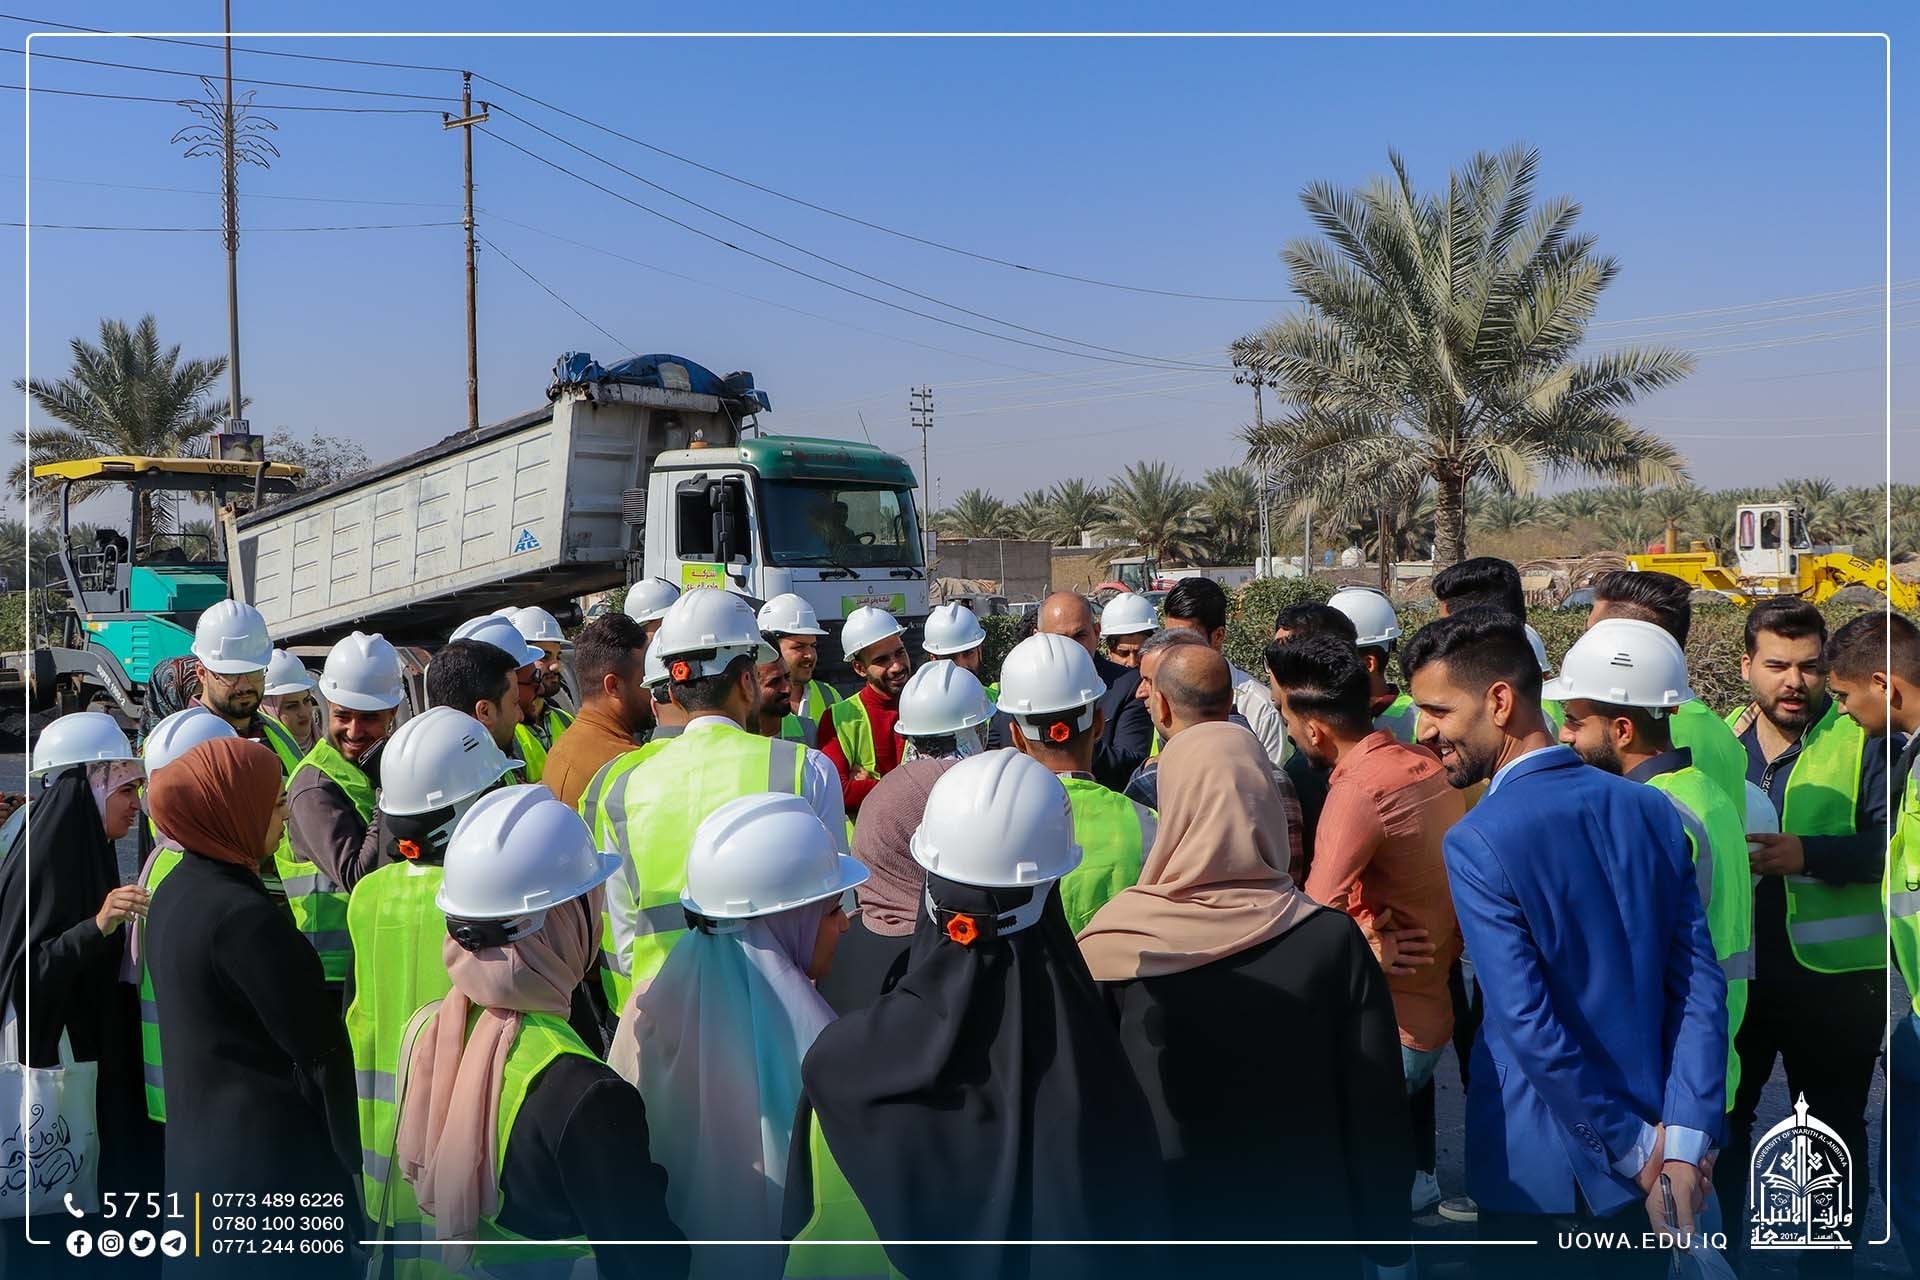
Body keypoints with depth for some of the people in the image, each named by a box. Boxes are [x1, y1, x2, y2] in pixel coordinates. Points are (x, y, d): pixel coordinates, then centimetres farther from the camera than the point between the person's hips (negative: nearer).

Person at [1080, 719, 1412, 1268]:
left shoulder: (1110, 946, -15)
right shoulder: (1332, 940, -15)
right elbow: (1376, 1112, -9)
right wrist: (1386, 1245, 5)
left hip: (1159, 1231, 0)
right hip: (1306, 1225, 0)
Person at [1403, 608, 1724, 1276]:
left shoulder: (1476, 843, -20)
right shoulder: (1653, 811, -2)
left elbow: (1528, 1026, -23)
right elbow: (1701, 985, -5)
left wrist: (1637, 1151, -12)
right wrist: (1681, 1144, -6)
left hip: (1540, 1172, -5)